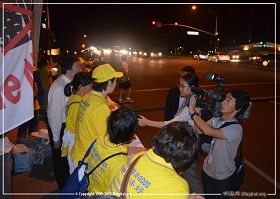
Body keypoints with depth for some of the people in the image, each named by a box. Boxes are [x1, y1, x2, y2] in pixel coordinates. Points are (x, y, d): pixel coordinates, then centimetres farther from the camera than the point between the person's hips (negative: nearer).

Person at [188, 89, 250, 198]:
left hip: (223, 177, -5)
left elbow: (208, 131, -41)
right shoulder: (215, 120, -8)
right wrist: (194, 108, -19)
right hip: (207, 170, 5)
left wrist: (193, 112, -31)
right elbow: (199, 130, -11)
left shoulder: (236, 129, -30)